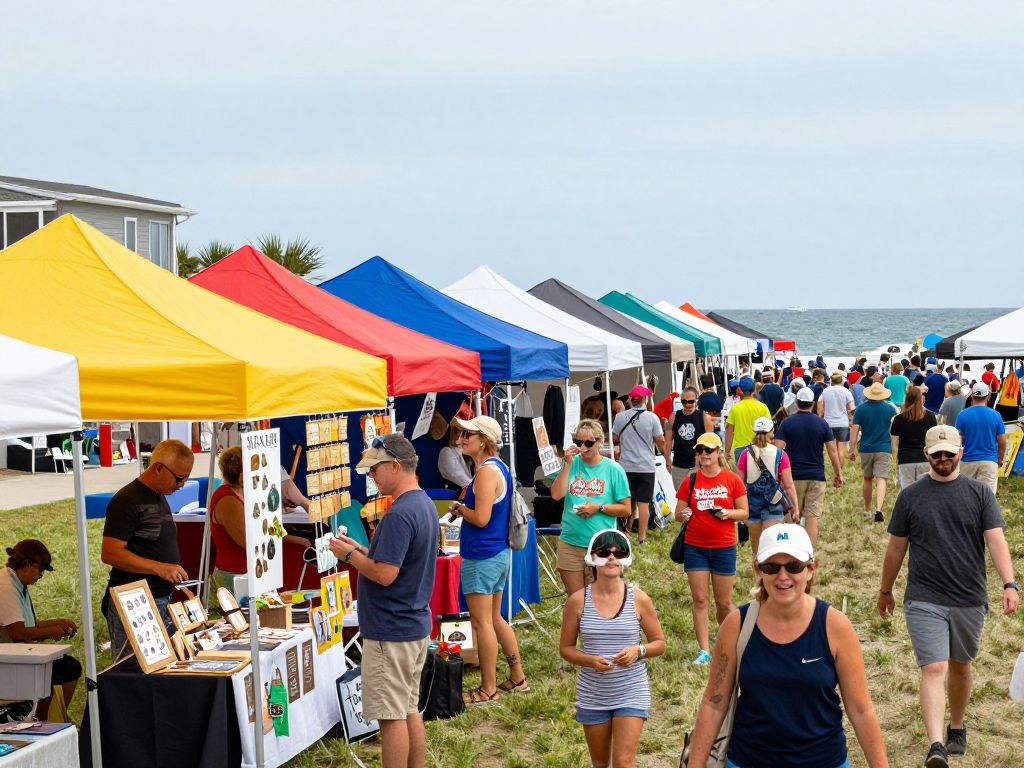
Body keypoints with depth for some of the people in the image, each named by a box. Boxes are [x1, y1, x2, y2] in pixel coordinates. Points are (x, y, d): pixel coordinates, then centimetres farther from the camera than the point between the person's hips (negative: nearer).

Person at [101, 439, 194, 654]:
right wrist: (159, 568, -23)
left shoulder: (160, 499, 17)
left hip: (163, 602, 9)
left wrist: (179, 584, 16)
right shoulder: (127, 501, -12)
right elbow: (110, 554, -20)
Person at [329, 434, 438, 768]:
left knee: (392, 716, -2)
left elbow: (385, 574, -25)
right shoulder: (425, 505, 11)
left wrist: (350, 555, -11)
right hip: (416, 625, 10)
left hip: (391, 632, -10)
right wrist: (361, 550, 11)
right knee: (409, 711, 16)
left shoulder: (399, 514, -22)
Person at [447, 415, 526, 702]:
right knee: (495, 619, 19)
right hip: (499, 552, 10)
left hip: (482, 557, -10)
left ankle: (488, 689, 6)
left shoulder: (486, 471, -19)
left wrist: (459, 508, -7)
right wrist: (464, 508, 7)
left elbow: (481, 518, -25)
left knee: (482, 622, -1)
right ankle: (517, 678, 26)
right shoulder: (499, 467, 12)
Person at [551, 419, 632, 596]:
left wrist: (599, 508, -15)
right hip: (570, 543, 2)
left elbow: (626, 509, -1)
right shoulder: (572, 464, 5)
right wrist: (568, 464, -10)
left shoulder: (613, 469, -2)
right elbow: (556, 494, -9)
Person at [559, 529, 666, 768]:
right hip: (592, 696, 2)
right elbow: (566, 647, 1)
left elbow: (659, 643, 3)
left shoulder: (639, 599, -7)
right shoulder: (578, 601, -7)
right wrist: (589, 660, -19)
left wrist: (638, 650, -19)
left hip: (631, 694, -1)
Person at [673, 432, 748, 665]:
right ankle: (704, 650, 3)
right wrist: (683, 515, -16)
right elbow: (678, 514, 6)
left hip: (724, 547, -1)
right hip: (695, 547, 1)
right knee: (699, 600, -1)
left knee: (724, 602, 5)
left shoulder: (732, 480, 0)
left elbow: (744, 512, 3)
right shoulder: (690, 481, 2)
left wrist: (728, 513, -16)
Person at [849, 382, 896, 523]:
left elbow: (854, 429, -4)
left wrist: (852, 449, 1)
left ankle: (867, 510, 27)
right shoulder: (889, 408, 0)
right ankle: (878, 509, -27)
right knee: (881, 479, -8)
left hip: (866, 449, 1)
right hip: (884, 449, -1)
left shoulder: (861, 409, -2)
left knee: (867, 479, 16)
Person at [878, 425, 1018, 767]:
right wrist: (885, 591, 17)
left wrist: (1009, 584, -20)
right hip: (924, 601, -1)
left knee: (960, 665, 16)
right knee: (934, 669, -13)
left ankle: (957, 727, 37)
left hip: (970, 599, 1)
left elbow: (996, 541, -7)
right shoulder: (910, 496, 2)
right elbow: (896, 548, 10)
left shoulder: (980, 493, 1)